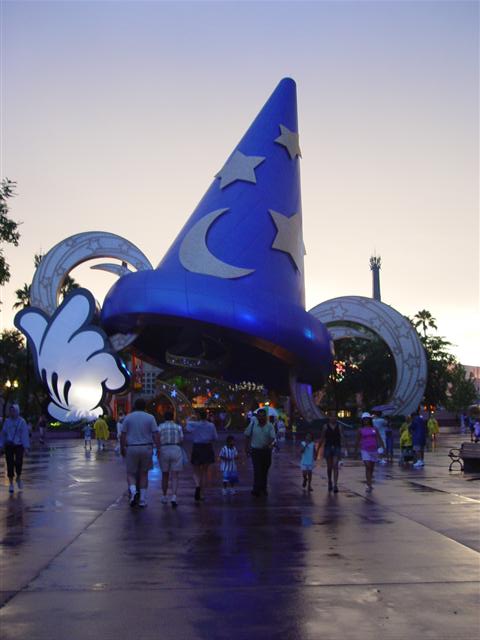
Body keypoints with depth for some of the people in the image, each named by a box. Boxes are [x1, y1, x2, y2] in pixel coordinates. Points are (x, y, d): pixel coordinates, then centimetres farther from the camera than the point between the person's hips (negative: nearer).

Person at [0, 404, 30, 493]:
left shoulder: (22, 421, -5)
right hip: (9, 446, 2)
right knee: (10, 464, 1)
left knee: (18, 462, -10)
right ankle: (11, 483, 14)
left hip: (19, 445, -2)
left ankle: (19, 478, 21)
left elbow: (25, 434, -6)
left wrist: (26, 447, -10)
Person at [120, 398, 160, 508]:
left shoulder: (128, 417, 2)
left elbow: (122, 435, 0)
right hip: (146, 448, 1)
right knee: (144, 473, 12)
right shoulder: (150, 418, 1)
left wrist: (122, 448, 10)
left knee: (131, 473, 10)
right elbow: (156, 435, -5)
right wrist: (158, 448, -1)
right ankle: (142, 499, 10)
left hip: (131, 448, 0)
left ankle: (133, 491, -18)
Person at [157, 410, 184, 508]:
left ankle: (164, 497, 25)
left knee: (165, 475, 17)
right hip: (176, 451, 0)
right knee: (175, 476, -1)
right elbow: (181, 440, 3)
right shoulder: (178, 427, 6)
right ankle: (174, 497, -18)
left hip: (164, 451, 1)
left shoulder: (160, 427, 3)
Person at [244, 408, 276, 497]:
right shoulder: (253, 425, -2)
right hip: (255, 450, -1)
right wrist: (247, 448, 5)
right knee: (257, 470, -10)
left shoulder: (269, 426, -4)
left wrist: (269, 444, -33)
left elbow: (273, 438, -13)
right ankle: (256, 489, -11)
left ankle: (263, 488, 27)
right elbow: (248, 437, 7)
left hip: (266, 450, 1)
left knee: (264, 470, 13)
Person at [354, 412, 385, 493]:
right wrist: (355, 452, 9)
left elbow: (379, 439, 4)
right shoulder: (360, 430, 2)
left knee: (372, 468, 10)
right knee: (368, 467, -15)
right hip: (365, 450, -3)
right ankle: (369, 486, -17)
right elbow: (357, 441, 7)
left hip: (374, 450, 3)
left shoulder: (374, 429, 6)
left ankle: (369, 484, 26)